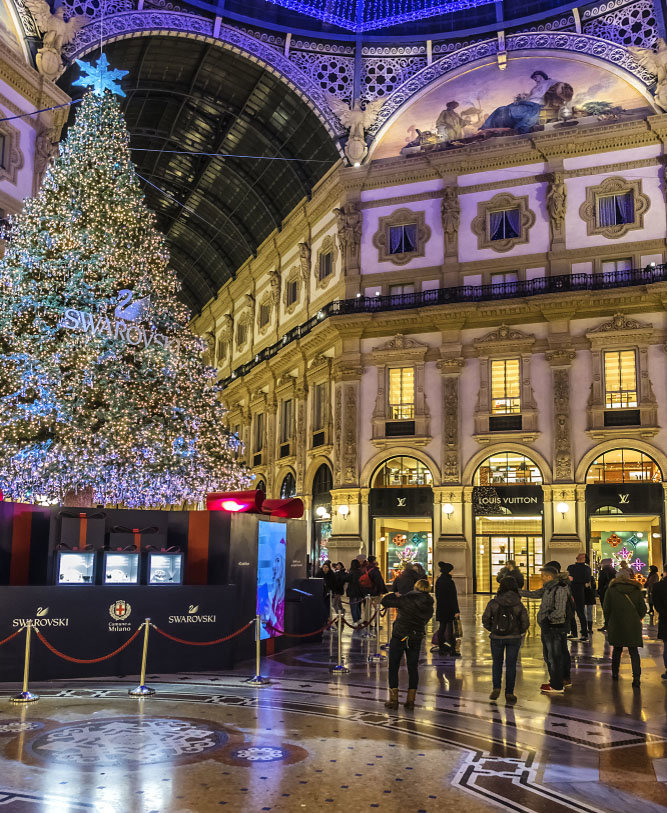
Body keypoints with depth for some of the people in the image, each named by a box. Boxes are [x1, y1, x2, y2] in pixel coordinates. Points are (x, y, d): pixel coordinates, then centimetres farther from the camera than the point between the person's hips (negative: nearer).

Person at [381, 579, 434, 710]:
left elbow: (385, 601, -8)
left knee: (393, 668, 8)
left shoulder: (406, 600, -14)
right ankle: (411, 700, 15)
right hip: (416, 639, 4)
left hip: (399, 637, -4)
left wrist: (394, 595, 12)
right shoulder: (429, 607, 0)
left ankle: (393, 699, 8)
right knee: (413, 668, 14)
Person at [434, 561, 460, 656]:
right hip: (449, 609, -7)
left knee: (441, 628, 12)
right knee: (450, 629, -1)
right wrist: (456, 610, -14)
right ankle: (452, 650, 2)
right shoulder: (450, 582, -17)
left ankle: (441, 649, 17)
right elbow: (453, 598, -17)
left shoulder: (438, 581, 6)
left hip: (440, 609, 7)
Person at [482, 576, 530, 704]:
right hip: (514, 638, 0)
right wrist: (520, 632, 13)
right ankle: (509, 693, 12)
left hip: (497, 637, 0)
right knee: (511, 665, 11)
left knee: (497, 663, 18)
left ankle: (496, 688, 7)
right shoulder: (519, 605, -10)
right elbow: (525, 623, -7)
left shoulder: (493, 603, -11)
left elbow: (485, 619, -6)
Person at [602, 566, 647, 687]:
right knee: (634, 652, 4)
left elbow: (606, 609, -4)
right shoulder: (636, 590, -2)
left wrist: (607, 623, 9)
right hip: (633, 627, 0)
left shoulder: (611, 590, -5)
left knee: (617, 650, 18)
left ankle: (615, 673, 26)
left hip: (616, 626, 0)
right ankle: (636, 678, -6)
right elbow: (643, 609, 1)